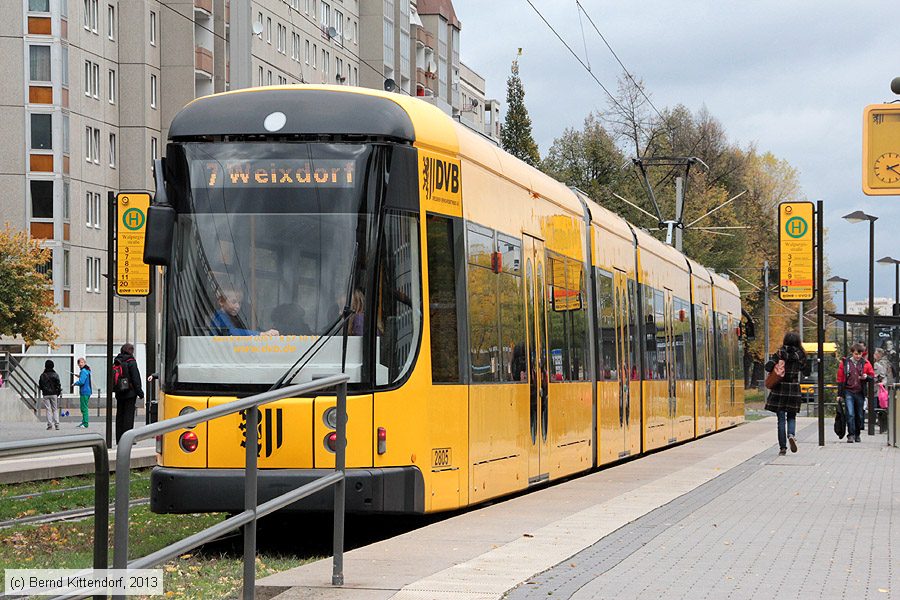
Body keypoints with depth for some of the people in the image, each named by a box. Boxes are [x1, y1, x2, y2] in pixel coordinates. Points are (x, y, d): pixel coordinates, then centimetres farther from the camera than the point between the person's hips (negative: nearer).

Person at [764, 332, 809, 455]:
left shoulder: (780, 354, -5)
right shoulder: (800, 356, 0)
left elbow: (768, 367, -15)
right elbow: (806, 372, 10)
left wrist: (775, 368, 5)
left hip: (780, 389, -1)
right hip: (794, 390, 1)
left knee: (781, 419, 3)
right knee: (791, 417, 16)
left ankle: (782, 448, 1)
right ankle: (791, 434, -14)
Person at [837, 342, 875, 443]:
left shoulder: (866, 363, 4)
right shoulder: (845, 363, 1)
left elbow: (872, 376, 14)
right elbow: (840, 379, 4)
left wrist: (866, 377, -11)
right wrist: (839, 394, 1)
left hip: (860, 392, 2)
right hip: (849, 392, -2)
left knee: (859, 415, 9)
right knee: (850, 414, -12)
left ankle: (857, 435, 21)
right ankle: (851, 435, -11)